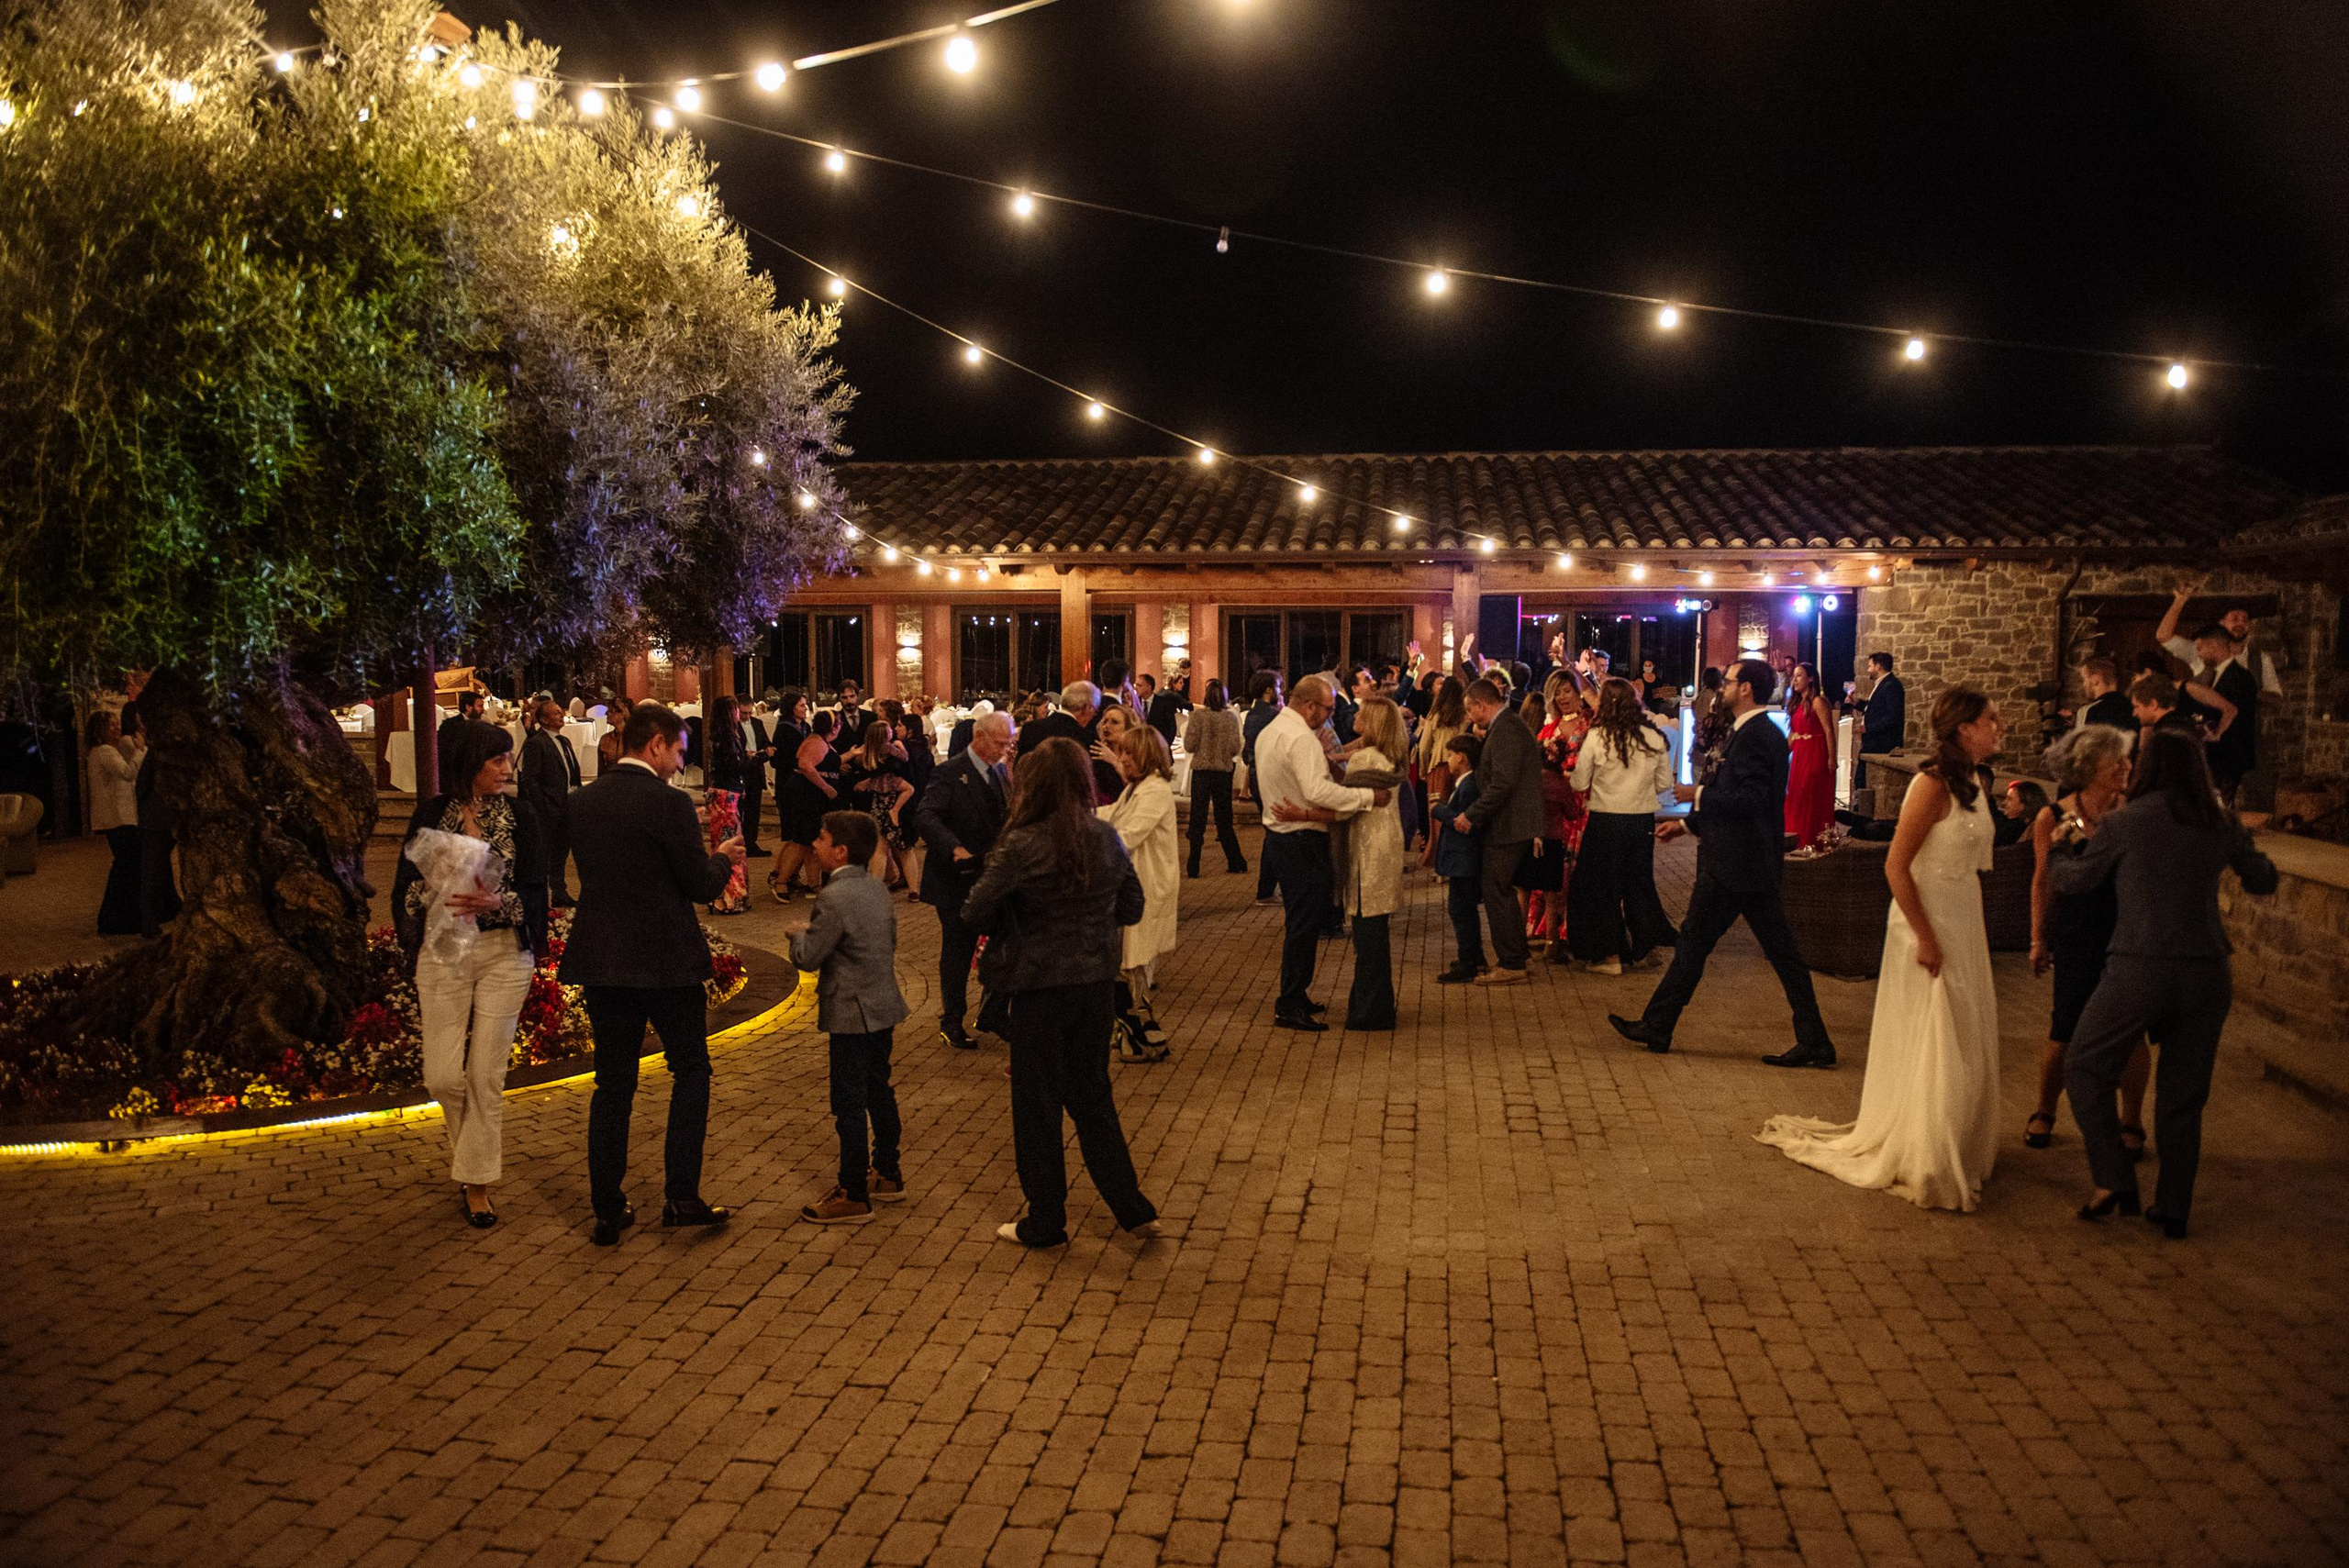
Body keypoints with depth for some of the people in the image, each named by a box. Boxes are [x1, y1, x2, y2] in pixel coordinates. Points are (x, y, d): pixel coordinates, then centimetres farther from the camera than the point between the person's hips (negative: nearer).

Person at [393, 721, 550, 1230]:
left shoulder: (520, 816, 0)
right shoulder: (432, 814, 2)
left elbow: (535, 891, -4)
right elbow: (406, 884, 4)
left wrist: (495, 901, -24)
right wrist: (435, 896, -18)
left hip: (504, 952, -1)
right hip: (442, 952, 1)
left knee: (487, 1074, 0)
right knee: (443, 1075, -1)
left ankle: (477, 1181, 15)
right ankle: (471, 1146, 31)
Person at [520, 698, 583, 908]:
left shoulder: (564, 741, 15)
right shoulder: (535, 743, -12)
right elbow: (530, 780, -16)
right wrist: (543, 810, -19)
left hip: (567, 808, 8)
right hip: (549, 810, -8)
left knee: (561, 852, 17)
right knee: (544, 856, -1)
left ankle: (560, 894, 26)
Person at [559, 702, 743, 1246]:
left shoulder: (581, 802, 4)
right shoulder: (669, 804, -15)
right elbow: (701, 886, -12)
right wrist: (722, 859, 10)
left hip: (600, 960, 5)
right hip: (665, 961, -5)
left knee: (613, 1084, 12)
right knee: (691, 1070, 12)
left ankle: (608, 1210, 15)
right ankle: (682, 1197, 8)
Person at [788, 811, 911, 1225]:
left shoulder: (834, 898, -20)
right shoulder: (879, 890, 7)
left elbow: (807, 958, -19)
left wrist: (797, 933, 3)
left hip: (853, 1015, -9)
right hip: (884, 1008, 9)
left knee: (849, 1105, -1)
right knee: (878, 1091, 20)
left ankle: (853, 1196, 6)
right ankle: (888, 1174, 31)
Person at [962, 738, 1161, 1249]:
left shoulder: (1021, 845, -18)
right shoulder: (1107, 838, -2)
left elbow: (976, 912, -16)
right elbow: (1132, 908, 6)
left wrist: (1009, 928, 4)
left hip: (1041, 985, -5)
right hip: (1098, 981, 5)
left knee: (1037, 1104, 11)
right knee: (1092, 1095, 20)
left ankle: (1046, 1222, 23)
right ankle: (1133, 1209, 22)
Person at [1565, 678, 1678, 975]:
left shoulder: (1596, 737, -11)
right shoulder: (1654, 738, -1)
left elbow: (1579, 783, -6)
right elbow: (1664, 783, 6)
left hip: (1606, 821, -3)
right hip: (1643, 820, 3)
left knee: (1600, 885, 10)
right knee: (1639, 883, 19)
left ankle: (1609, 955, 14)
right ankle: (1646, 945, 24)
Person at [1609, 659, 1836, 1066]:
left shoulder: (1752, 736, -17)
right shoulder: (1766, 733, 15)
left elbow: (1751, 799, -26)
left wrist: (1699, 795, -15)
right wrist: (1688, 823, 22)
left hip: (1733, 865, -10)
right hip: (1757, 862, 10)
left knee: (1693, 942, 2)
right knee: (1780, 951, 9)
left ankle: (1656, 1027, 13)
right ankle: (1813, 1041, 10)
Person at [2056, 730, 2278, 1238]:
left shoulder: (2125, 822, -3)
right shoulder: (2220, 826, 8)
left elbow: (2072, 880, 9)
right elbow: (2263, 881, 23)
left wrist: (2066, 847, 30)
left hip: (2140, 971, -4)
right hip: (2207, 975, 4)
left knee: (2085, 1069, 12)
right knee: (2183, 1094, 13)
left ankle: (2114, 1181, 2)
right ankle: (2174, 1209, 18)